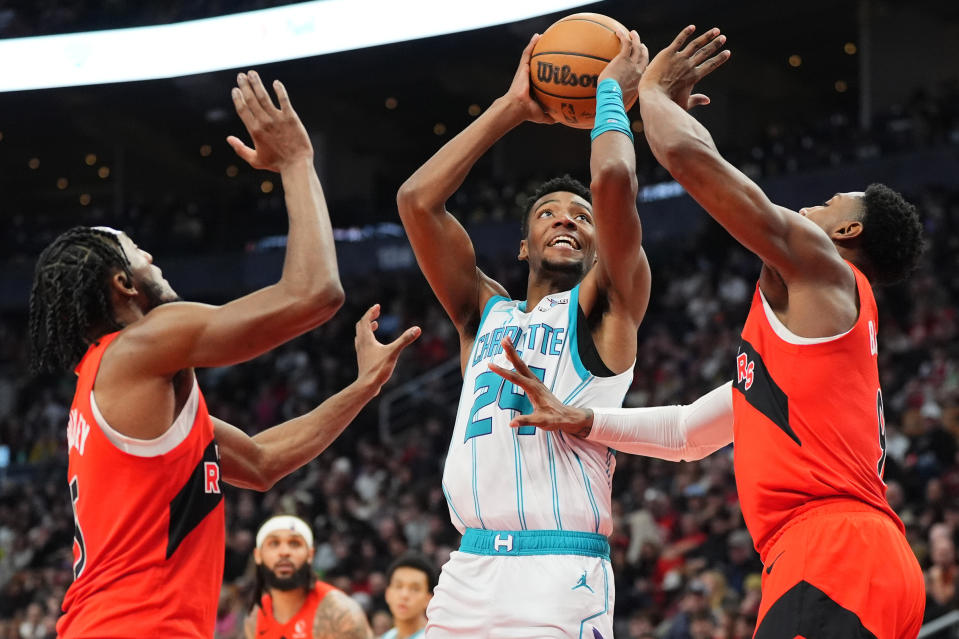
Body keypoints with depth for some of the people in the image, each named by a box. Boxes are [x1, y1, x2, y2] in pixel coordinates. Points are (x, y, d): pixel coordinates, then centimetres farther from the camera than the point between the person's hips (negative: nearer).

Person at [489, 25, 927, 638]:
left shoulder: (821, 266, 4)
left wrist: (652, 91, 15)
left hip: (836, 554, -10)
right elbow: (687, 432, 35)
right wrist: (579, 420, 23)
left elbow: (688, 152, -6)